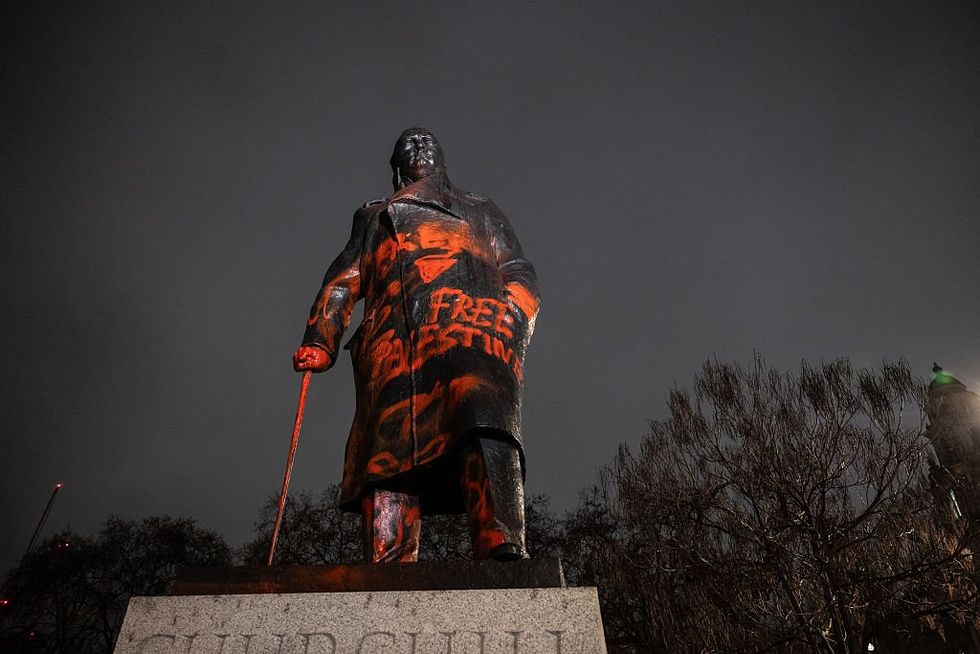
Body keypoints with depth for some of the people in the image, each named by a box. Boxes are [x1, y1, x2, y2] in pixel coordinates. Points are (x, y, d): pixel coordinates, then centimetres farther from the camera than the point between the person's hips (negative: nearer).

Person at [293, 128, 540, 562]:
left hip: (469, 320, -1)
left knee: (483, 426, -31)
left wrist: (512, 318, -1)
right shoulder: (374, 217, 39)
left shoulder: (482, 211, 37)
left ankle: (503, 549, -44)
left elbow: (520, 274, 23)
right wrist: (319, 341, 7)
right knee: (390, 446, -20)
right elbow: (343, 281, 26)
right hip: (394, 337, 2)